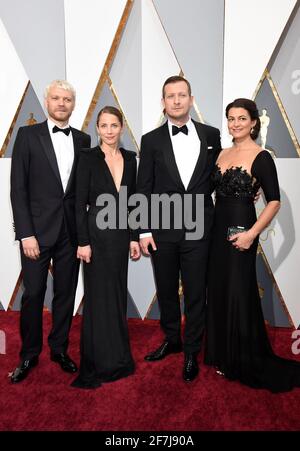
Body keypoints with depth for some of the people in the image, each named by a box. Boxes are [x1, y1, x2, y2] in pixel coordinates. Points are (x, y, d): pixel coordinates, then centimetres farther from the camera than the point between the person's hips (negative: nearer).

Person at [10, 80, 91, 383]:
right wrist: (26, 234, -11)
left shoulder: (83, 140, 9)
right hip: (38, 230, -2)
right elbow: (18, 189, -5)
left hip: (70, 230, 3)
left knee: (66, 292, 11)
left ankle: (59, 348, 30)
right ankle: (29, 354, 26)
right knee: (33, 294, 6)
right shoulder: (28, 134, 0)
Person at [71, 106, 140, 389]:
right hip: (97, 232, -4)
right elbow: (80, 203, -8)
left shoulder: (130, 158, 8)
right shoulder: (88, 158, -5)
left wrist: (134, 237, 7)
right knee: (99, 297, 3)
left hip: (121, 233, 5)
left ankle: (117, 357, 30)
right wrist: (83, 241, -13)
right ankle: (99, 363, 21)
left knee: (118, 293, 13)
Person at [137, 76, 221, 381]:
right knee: (166, 291, 14)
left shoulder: (211, 135, 5)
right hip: (162, 229, 1)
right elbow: (143, 189, 1)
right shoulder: (151, 140, 3)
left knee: (195, 293, 7)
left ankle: (192, 352, 26)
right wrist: (144, 231, -3)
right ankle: (172, 340, 37)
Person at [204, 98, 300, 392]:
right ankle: (224, 356, 33)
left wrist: (252, 233, -20)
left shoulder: (261, 158, -8)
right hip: (218, 230, 7)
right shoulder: (222, 154, 11)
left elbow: (274, 201, -11)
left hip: (241, 232, -6)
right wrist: (211, 226, 7)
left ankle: (246, 363, 25)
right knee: (218, 293, 13)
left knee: (239, 295, 3)